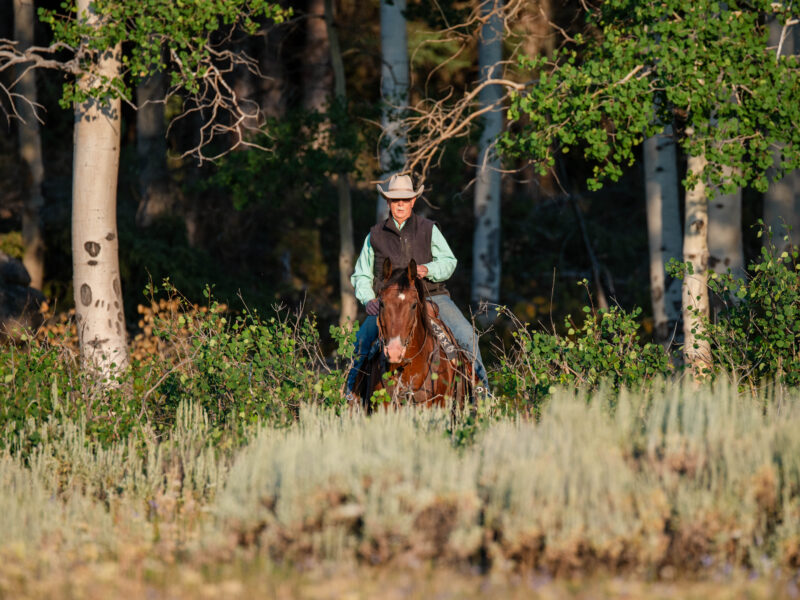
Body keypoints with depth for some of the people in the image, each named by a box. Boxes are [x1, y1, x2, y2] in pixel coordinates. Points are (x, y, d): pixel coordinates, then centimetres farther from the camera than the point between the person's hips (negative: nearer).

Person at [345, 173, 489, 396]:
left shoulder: (429, 229, 10)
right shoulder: (375, 236, 11)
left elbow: (449, 262, 5)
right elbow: (361, 275, 16)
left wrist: (428, 269, -17)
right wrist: (368, 300, -4)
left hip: (431, 296, 0)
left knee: (466, 335, -18)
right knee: (364, 337, -24)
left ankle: (480, 385, -2)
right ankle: (352, 389, -8)